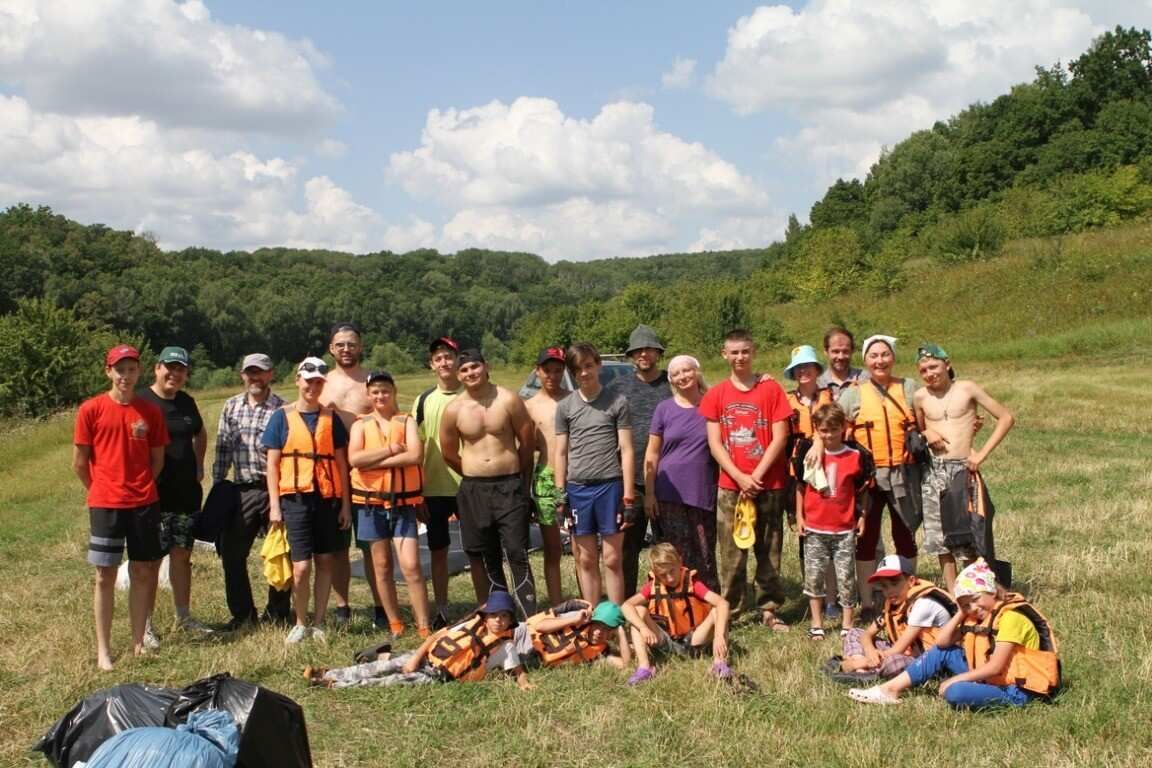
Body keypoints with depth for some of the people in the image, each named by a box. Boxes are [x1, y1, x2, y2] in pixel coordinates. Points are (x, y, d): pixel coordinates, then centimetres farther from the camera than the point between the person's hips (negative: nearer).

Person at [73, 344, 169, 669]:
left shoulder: (150, 411, 4)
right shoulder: (91, 409, -4)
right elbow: (79, 463, 1)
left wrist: (140, 487, 6)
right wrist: (102, 490, 8)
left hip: (144, 503, 3)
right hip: (105, 505, -3)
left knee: (143, 573, 7)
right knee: (106, 576, 2)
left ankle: (138, 643, 18)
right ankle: (103, 649, 11)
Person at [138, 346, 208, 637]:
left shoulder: (186, 402, 11)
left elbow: (200, 434, 29)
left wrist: (199, 465, 18)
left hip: (187, 492, 6)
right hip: (153, 493, -6)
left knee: (182, 555, 13)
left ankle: (183, 616, 23)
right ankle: (145, 625, 6)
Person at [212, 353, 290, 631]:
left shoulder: (283, 409, -3)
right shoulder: (231, 406, 10)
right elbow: (223, 448, 12)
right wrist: (217, 486, 7)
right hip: (242, 491, 4)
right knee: (231, 553, 4)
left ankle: (277, 614, 19)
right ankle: (243, 614, 18)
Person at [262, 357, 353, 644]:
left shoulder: (331, 418, 8)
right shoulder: (282, 416, 3)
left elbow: (341, 462, 9)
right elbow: (272, 463, 2)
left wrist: (345, 503, 5)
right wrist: (274, 504, -4)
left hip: (327, 497, 2)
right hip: (295, 497, -2)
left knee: (325, 562, 6)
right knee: (301, 566, -7)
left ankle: (318, 624, 16)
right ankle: (300, 624, 12)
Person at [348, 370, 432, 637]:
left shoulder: (406, 422, 3)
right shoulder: (361, 425, 5)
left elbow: (416, 455, -15)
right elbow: (354, 459, -12)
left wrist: (374, 462, -14)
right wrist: (391, 449, -13)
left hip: (403, 502, -2)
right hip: (371, 502, 2)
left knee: (411, 566, -7)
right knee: (381, 566, 8)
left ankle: (424, 628, -3)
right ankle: (395, 625, 18)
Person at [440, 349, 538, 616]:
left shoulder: (508, 400, -4)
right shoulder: (453, 410, 1)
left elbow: (527, 443, 5)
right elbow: (449, 454, 14)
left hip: (510, 486, -2)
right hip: (473, 491, 3)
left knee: (517, 554, -6)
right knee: (486, 558, 8)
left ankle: (530, 618, -5)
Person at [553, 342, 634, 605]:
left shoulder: (617, 403, 3)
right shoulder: (565, 407, 9)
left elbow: (626, 451, 1)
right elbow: (560, 453, 11)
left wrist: (628, 497, -5)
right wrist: (560, 495, 4)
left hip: (610, 486, -2)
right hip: (577, 488, 2)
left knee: (613, 559, 1)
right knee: (586, 560, 7)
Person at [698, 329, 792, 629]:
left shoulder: (771, 389, 1)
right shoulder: (715, 395, 5)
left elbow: (780, 438, -3)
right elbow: (714, 443, 1)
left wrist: (756, 476, -10)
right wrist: (740, 477, -10)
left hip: (769, 485, -1)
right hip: (730, 486, 1)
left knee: (769, 551, 6)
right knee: (730, 553, 2)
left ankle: (769, 609, 14)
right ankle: (730, 610, 10)